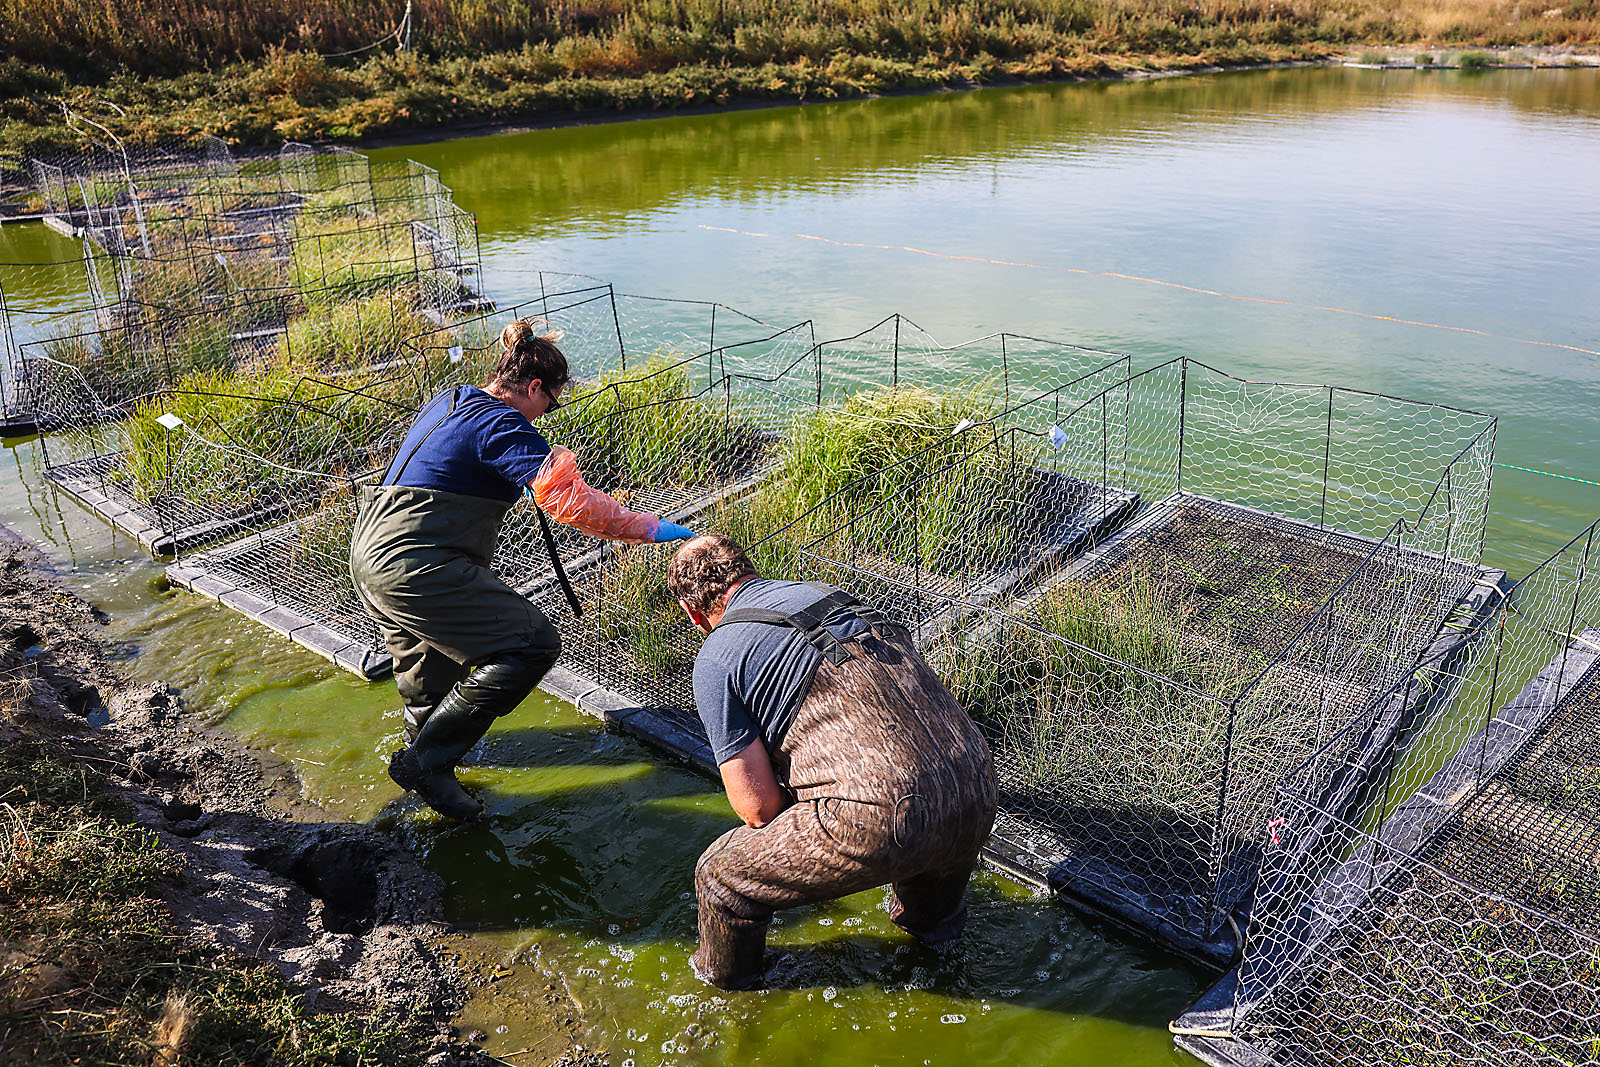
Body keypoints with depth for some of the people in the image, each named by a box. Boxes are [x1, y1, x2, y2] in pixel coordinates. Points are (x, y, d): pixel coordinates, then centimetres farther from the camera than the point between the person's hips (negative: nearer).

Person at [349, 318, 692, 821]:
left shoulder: (448, 400, 17)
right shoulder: (501, 426, -13)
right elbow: (571, 500, -22)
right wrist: (651, 528, -14)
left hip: (371, 554, 11)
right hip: (416, 563, -11)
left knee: (429, 675, 29)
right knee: (532, 645, -11)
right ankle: (425, 761, -4)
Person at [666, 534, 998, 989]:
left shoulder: (715, 660, 3)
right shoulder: (831, 594, 23)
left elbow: (759, 807, -1)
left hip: (881, 819, -6)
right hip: (979, 799, 6)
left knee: (721, 875, 17)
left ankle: (726, 982, 43)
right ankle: (931, 921, 68)